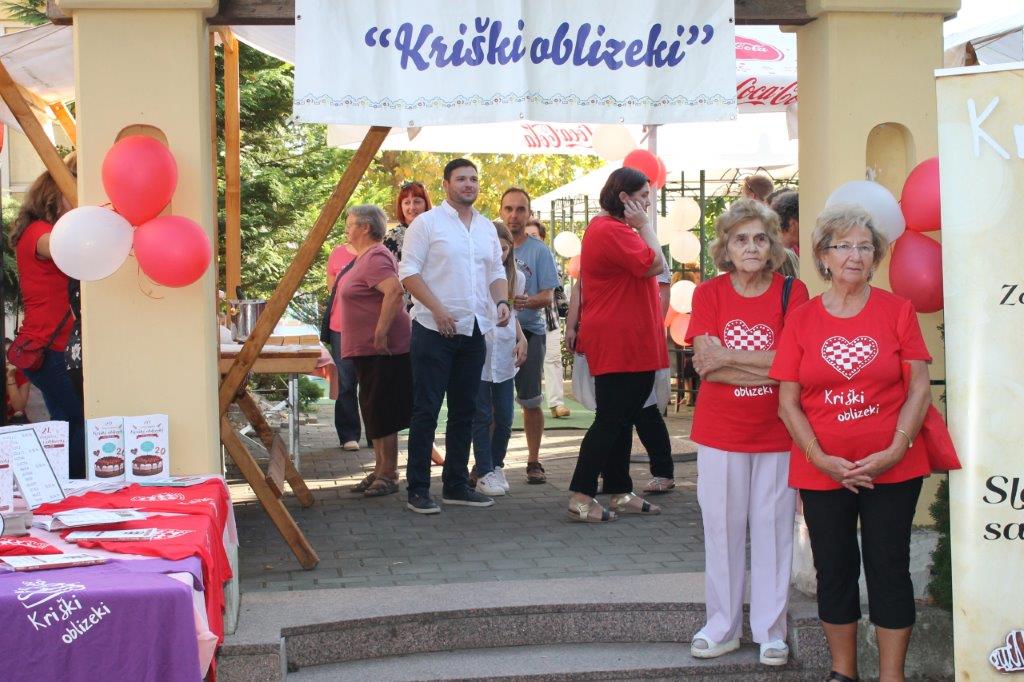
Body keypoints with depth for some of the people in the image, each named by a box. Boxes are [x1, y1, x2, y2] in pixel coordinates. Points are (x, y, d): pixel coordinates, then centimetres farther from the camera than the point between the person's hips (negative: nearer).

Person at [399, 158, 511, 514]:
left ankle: (456, 484, 20)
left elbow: (496, 272, 18)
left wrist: (501, 301, -2)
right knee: (427, 409, -4)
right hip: (434, 330, -6)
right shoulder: (426, 223, -4)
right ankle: (417, 489, 1)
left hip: (474, 330, 6)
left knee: (464, 410, 11)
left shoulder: (487, 228, 14)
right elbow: (409, 272, -9)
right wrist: (437, 309, -18)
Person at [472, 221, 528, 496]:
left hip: (504, 358, 4)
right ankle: (484, 472, 9)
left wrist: (521, 340, 7)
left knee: (504, 419, 7)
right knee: (482, 417, 0)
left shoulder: (517, 277, 8)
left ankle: (496, 466, 25)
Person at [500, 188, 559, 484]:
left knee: (530, 401, 2)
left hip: (529, 330, -1)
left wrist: (528, 301, -24)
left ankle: (534, 461, 14)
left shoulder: (539, 251, 1)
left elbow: (547, 297, -3)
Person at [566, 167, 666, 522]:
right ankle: (581, 497, -3)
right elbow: (655, 264, -21)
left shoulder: (606, 227, 18)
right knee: (611, 420, -8)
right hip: (618, 343, -11)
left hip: (630, 343, 11)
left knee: (621, 419, 14)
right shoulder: (612, 231, -17)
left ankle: (620, 493, 20)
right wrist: (645, 225, -13)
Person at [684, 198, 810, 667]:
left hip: (776, 433, 0)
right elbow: (704, 365, -12)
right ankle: (722, 627, 19)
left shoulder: (792, 292, -3)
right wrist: (770, 367, -18)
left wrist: (727, 357, -16)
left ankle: (771, 630, 17)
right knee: (721, 528, 7)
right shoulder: (709, 294, -1)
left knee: (773, 527, 5)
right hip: (720, 433, 1)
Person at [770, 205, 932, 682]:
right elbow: (788, 402, 0)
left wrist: (894, 451, -12)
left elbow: (919, 389, -2)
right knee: (834, 570, 10)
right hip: (822, 472, 1)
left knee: (889, 568, 4)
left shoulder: (897, 311, 0)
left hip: (892, 469, -1)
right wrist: (821, 459, -10)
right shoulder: (801, 320, 2)